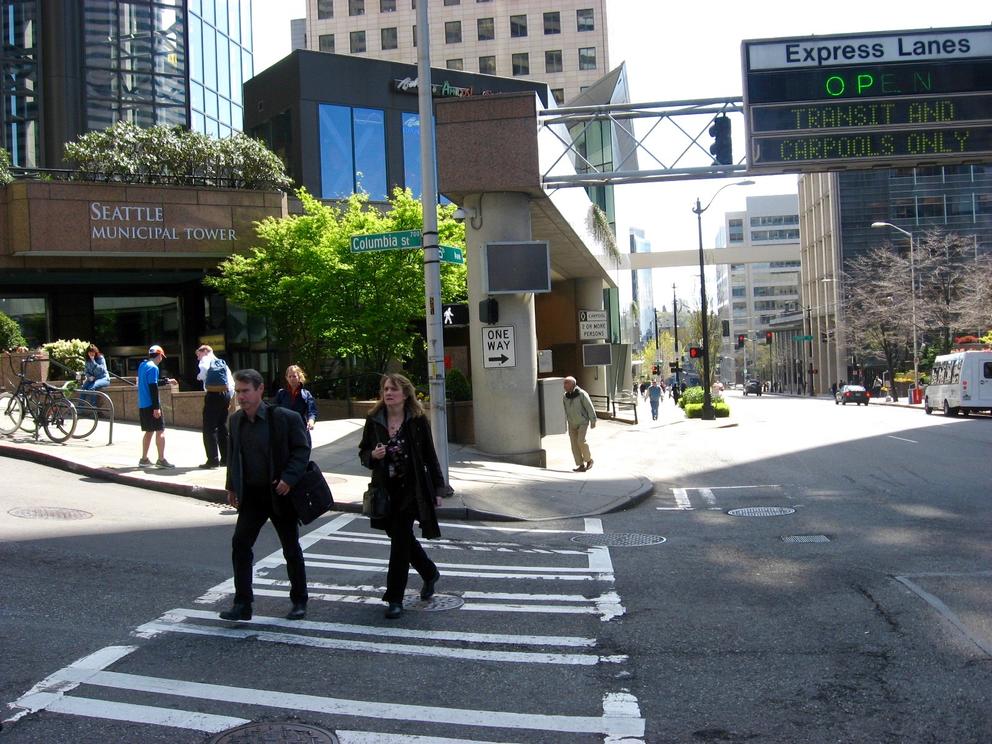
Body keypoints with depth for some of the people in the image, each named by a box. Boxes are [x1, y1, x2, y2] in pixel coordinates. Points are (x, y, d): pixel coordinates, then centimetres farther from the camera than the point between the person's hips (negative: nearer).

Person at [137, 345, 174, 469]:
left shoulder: (142, 365, 13)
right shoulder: (153, 367, -14)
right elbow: (153, 388, -19)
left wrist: (166, 381, 32)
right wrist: (156, 407, -20)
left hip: (142, 405, 9)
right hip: (151, 405, -9)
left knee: (149, 431, 15)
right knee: (160, 431, -3)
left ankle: (144, 459, 18)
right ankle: (161, 460, -4)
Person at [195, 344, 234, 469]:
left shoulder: (206, 359, 4)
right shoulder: (223, 363, 21)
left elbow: (202, 374, -17)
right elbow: (231, 383, 14)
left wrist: (199, 376, 4)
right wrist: (229, 398, 15)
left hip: (213, 394, -6)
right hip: (225, 394, 6)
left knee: (209, 428, -2)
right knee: (222, 427, 13)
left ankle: (213, 459, -6)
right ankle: (225, 459, 15)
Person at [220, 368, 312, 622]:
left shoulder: (285, 418, -14)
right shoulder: (236, 420, 3)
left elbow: (302, 449, -12)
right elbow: (233, 455, 14)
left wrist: (288, 478, -21)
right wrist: (232, 486, 11)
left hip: (280, 493, -4)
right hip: (251, 495, 4)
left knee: (291, 549, 8)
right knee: (240, 544, -4)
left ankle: (299, 601, 22)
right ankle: (242, 604, 4)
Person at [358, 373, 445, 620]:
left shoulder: (417, 420, -6)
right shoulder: (374, 420, 1)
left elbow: (430, 456, -2)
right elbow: (363, 451, 10)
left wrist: (437, 489, -2)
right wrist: (372, 455, -15)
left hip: (411, 488, -4)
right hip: (385, 489, 4)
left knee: (400, 538, -6)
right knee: (402, 537, 16)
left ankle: (395, 598, 3)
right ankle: (429, 573, 42)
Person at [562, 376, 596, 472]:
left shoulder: (582, 394, -16)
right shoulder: (565, 396, 2)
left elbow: (590, 407, -12)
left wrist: (593, 421, -12)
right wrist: (568, 421, 19)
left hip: (583, 422, -6)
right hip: (572, 424, 6)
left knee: (581, 441, -19)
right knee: (574, 444, -2)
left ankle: (589, 460, 2)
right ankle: (581, 465, 3)